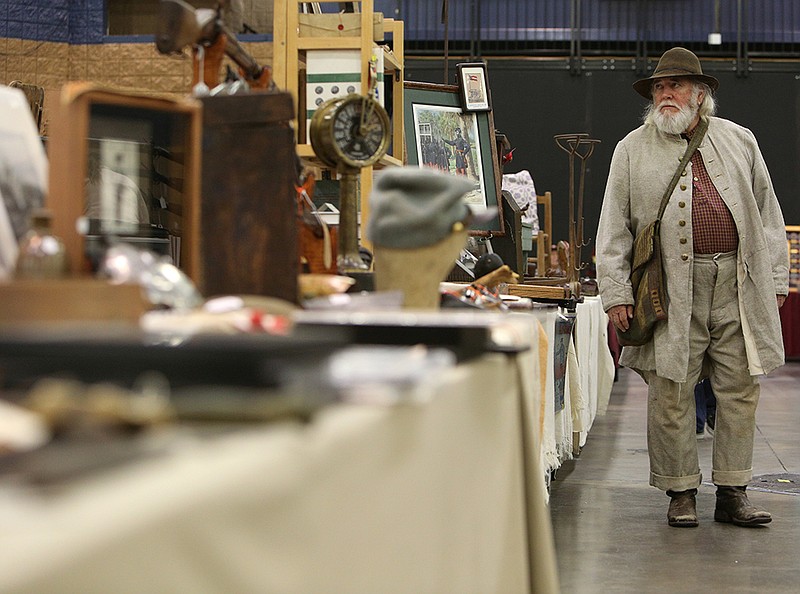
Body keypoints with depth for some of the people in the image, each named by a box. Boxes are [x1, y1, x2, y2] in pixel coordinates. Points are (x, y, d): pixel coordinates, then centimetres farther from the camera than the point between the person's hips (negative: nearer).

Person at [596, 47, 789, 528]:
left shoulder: (739, 141, 13)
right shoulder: (633, 150, 7)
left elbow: (768, 214, 15)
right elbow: (614, 228, 5)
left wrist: (776, 281, 10)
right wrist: (616, 291, -2)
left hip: (739, 283, 2)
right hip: (674, 287, -2)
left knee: (740, 389, 3)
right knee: (671, 393, -1)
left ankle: (733, 494, 12)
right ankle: (681, 493, 10)